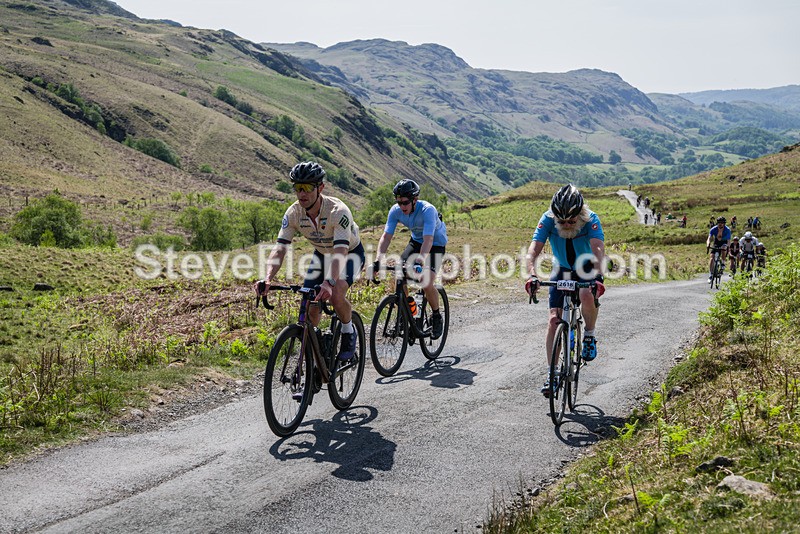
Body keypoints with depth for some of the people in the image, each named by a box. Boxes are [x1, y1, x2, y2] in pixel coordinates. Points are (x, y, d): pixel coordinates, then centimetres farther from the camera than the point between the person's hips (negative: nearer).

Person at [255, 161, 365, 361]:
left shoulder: (338, 211, -36)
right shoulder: (293, 213, -22)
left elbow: (341, 251, -47)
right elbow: (280, 248, -27)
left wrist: (329, 283, -63)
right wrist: (268, 278, -46)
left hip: (350, 252, -5)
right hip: (322, 253, 5)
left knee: (336, 295, -30)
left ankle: (349, 333, -1)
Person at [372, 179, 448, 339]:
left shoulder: (428, 210, -34)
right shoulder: (395, 211, -19)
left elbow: (428, 240, -42)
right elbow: (386, 236, -22)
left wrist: (419, 262, -55)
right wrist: (378, 260, -36)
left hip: (436, 243, -5)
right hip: (416, 241, 5)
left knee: (426, 283, -21)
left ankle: (436, 317, 4)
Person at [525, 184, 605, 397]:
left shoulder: (591, 220, -28)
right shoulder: (548, 220, -24)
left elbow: (598, 249, -41)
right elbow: (533, 250, -33)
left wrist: (598, 277, -58)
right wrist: (532, 276, -51)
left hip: (586, 270, -2)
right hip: (562, 271, 2)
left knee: (587, 295, -35)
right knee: (554, 320, -10)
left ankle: (590, 336, -7)